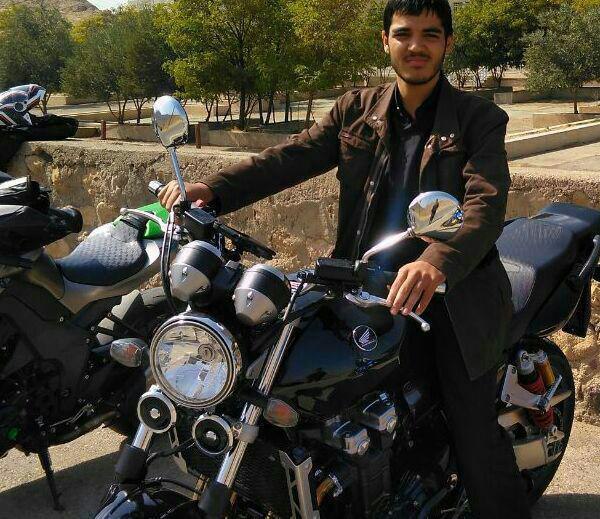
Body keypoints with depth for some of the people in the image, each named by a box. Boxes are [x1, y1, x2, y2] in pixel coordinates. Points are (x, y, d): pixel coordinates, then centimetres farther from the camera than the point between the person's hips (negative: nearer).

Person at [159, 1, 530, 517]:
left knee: (476, 435, -4)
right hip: (367, 282, 3)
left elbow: (486, 205, -19)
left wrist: (437, 264, -39)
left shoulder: (480, 119, -3)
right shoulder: (357, 109, 8)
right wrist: (212, 189, -19)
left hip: (453, 292, -3)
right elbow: (292, 156, -3)